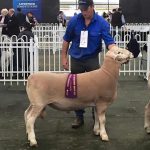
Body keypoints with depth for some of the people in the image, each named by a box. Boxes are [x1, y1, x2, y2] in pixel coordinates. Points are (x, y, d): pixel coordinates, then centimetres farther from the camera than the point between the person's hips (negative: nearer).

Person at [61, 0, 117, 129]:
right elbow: (67, 40, 2)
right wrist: (64, 57, 2)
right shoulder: (74, 21, -8)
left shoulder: (102, 23, -12)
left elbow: (109, 41, -15)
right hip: (76, 59, 2)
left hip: (92, 59, -1)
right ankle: (79, 117, 21)